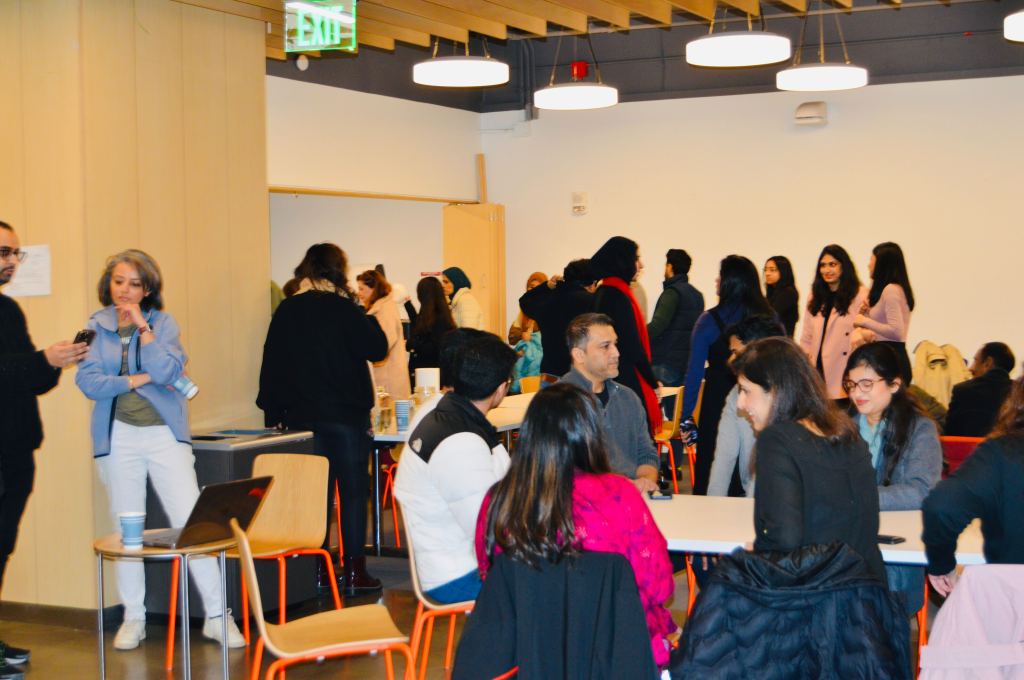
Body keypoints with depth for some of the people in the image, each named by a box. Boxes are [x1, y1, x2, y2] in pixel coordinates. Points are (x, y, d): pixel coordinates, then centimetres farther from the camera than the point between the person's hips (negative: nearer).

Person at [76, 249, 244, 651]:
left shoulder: (163, 323, 2)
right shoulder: (96, 327, 5)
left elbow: (167, 370, -13)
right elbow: (88, 381, -6)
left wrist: (143, 327, -13)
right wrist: (136, 380, -11)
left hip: (165, 433, -1)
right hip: (119, 436, 1)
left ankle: (216, 616, -3)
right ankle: (133, 618, 19)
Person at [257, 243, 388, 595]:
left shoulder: (286, 311, 4)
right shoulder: (342, 308, -10)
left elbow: (271, 363, 7)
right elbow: (377, 348, -8)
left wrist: (274, 413, 12)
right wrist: (363, 314, 6)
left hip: (301, 417, 5)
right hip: (344, 414, -5)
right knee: (353, 491, 1)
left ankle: (317, 568, 14)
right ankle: (353, 571, -1)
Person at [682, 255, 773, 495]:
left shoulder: (709, 321, -6)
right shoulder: (769, 318, 2)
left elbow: (695, 373, -6)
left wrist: (686, 417, -1)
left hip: (718, 403, -3)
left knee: (709, 470, 6)